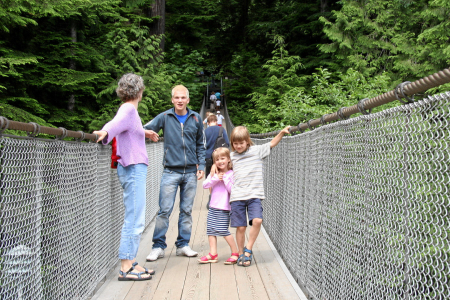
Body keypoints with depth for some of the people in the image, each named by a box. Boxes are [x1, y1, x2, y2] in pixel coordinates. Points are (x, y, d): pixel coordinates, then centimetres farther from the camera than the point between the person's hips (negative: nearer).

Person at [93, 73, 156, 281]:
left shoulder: (130, 110, 19)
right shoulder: (128, 110, -10)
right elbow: (115, 124, -30)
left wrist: (145, 132, 58)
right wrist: (105, 133, -51)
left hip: (133, 168, 10)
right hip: (133, 168, -10)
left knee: (135, 219, 12)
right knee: (134, 219, -10)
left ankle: (131, 262, 16)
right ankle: (126, 268, -7)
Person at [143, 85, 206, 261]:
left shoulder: (196, 119, 9)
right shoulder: (165, 117, 3)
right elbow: (146, 129, -3)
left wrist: (201, 165, 7)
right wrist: (146, 132, -27)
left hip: (190, 172, 2)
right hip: (171, 171, -2)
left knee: (187, 210, 8)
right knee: (164, 210, -5)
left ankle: (183, 245, 17)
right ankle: (158, 247, 3)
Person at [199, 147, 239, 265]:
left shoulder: (231, 174, -5)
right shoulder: (214, 174, 12)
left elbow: (232, 190, -12)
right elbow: (205, 185, 0)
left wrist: (225, 179, -15)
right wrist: (216, 178, -12)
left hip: (224, 208, -6)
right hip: (213, 207, 6)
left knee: (223, 230, -10)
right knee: (210, 230, 4)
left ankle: (235, 253, 4)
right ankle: (213, 254, 12)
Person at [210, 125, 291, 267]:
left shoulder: (257, 150, 6)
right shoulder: (232, 156, 14)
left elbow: (272, 143, 13)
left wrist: (282, 132, 2)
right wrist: (214, 165, 15)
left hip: (254, 194, -1)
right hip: (237, 196, 2)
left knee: (257, 220, -19)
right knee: (240, 227, 1)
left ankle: (248, 249, -1)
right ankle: (241, 254, 17)